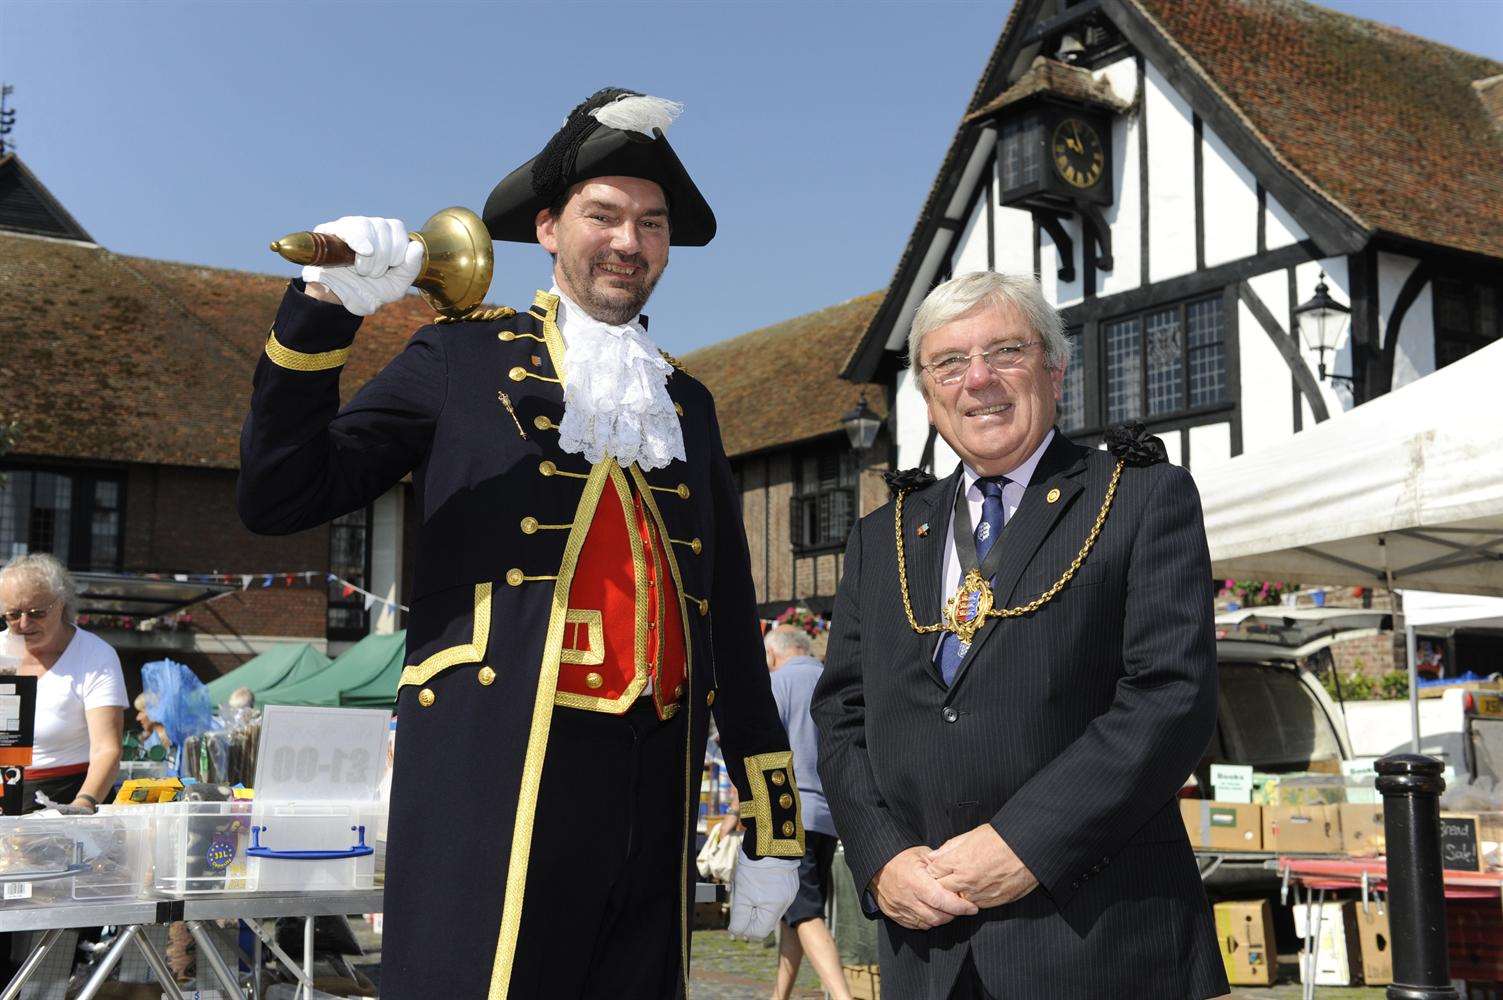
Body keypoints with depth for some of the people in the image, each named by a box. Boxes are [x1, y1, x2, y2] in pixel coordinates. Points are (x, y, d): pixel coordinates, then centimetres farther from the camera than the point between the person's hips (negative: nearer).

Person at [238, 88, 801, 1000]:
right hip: (494, 784, -4)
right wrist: (321, 312, -14)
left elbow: (733, 624, 17)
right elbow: (281, 499, -1)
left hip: (653, 800, 5)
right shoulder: (464, 358, 7)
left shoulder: (688, 404, 18)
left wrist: (772, 825, 14)